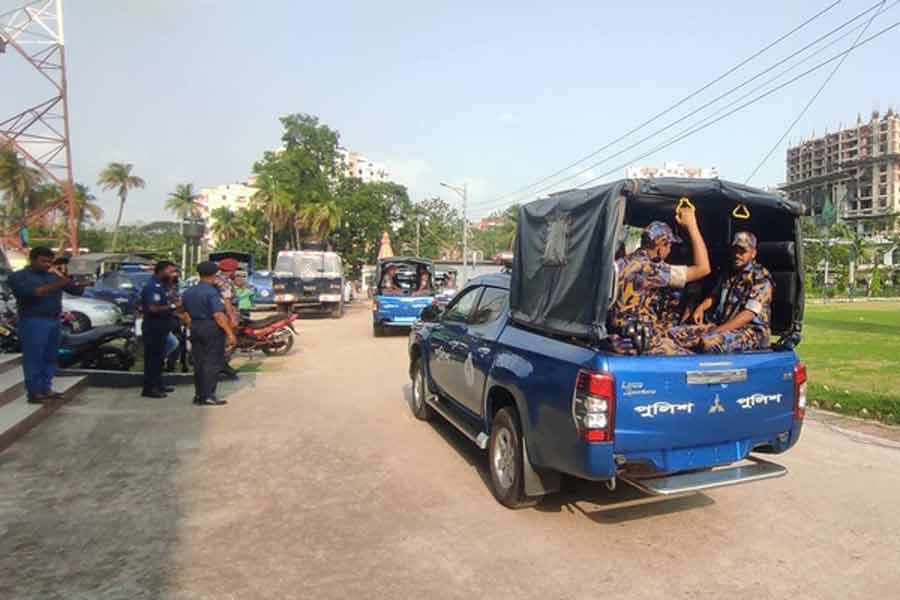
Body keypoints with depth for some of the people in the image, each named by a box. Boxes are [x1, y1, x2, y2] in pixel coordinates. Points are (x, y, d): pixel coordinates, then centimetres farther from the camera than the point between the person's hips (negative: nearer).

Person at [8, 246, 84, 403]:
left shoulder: (53, 276, 13)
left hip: (54, 321, 6)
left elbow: (76, 290, 10)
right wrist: (57, 285, -27)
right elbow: (33, 293, -20)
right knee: (34, 358, -3)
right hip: (34, 322, -6)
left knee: (50, 357, 10)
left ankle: (46, 389, 18)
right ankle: (34, 393, 1)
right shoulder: (19, 276, -2)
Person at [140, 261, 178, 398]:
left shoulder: (161, 285, 13)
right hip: (153, 326, -10)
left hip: (161, 326, 10)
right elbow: (153, 309, -29)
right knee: (152, 357, -5)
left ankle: (158, 384, 28)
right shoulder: (153, 286, -18)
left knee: (159, 356, 17)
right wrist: (172, 306, -22)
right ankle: (149, 388, 1)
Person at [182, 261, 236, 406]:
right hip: (212, 329, -8)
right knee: (213, 363, -1)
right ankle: (208, 396, -2)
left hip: (195, 328, 8)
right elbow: (219, 315, -22)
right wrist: (230, 334, -20)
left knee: (198, 362, 13)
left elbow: (185, 313, 13)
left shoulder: (188, 292, 10)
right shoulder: (212, 292, -15)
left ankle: (199, 394, 19)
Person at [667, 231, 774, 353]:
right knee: (674, 333, -12)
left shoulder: (761, 278, -8)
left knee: (709, 341, -40)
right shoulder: (730, 273, 17)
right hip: (723, 325, 8)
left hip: (752, 331, -7)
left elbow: (749, 314, -18)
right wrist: (701, 307, 4)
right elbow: (714, 296, 28)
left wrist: (716, 331, -25)